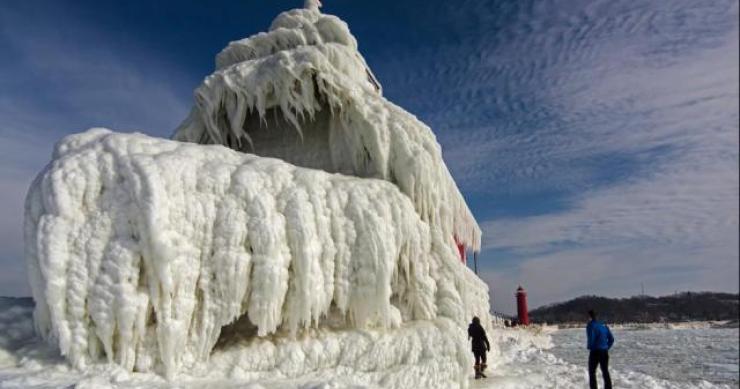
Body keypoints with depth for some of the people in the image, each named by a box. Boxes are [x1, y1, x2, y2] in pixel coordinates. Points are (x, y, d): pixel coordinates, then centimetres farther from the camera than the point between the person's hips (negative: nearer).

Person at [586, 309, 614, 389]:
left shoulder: (590, 325, -12)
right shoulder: (604, 325, 8)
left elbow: (591, 338, -21)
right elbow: (611, 339, 9)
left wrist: (589, 347, -2)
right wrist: (607, 347, 15)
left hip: (595, 352, -6)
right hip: (604, 352, 6)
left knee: (592, 372, 8)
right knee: (605, 371, 17)